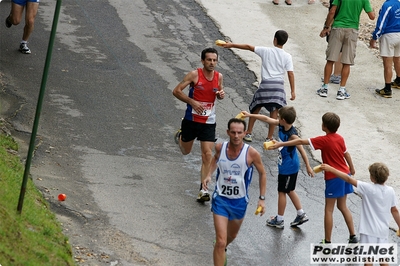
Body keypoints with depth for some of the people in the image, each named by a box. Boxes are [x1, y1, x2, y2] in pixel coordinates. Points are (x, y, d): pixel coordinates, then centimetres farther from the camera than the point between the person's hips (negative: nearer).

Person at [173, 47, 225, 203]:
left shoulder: (219, 77, -1)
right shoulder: (194, 75, -14)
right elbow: (176, 91, -13)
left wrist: (221, 95, -7)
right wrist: (192, 102, -23)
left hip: (208, 122, 2)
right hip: (191, 120, -2)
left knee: (207, 155, -9)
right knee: (186, 151, 18)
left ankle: (203, 190, -5)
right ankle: (180, 136, 55)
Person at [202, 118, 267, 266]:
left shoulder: (251, 153, -18)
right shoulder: (220, 148, -13)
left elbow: (262, 174, -1)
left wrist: (262, 198, -4)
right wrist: (209, 174, -1)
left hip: (240, 201, 1)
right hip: (221, 199, -1)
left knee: (232, 235, 27)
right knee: (220, 241, -13)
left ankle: (222, 250, 61)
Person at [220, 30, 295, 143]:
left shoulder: (266, 51, 1)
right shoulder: (287, 57, 2)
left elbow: (248, 47, 4)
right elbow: (290, 74, -3)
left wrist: (232, 45, 12)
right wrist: (293, 91, 1)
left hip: (265, 83, 0)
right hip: (278, 85, 0)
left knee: (256, 108, 16)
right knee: (274, 111, 6)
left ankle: (249, 133, 20)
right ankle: (270, 137, 6)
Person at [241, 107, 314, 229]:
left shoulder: (292, 135, -29)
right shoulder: (281, 126, -6)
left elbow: (302, 151, -24)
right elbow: (267, 119, 4)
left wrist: (308, 167, -20)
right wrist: (250, 115, 8)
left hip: (289, 168, -9)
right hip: (285, 166, 9)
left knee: (282, 192, 6)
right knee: (289, 191, 21)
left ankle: (279, 220, 20)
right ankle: (301, 215, 28)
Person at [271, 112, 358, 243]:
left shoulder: (324, 140, -16)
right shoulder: (340, 139, 3)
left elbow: (300, 141, -16)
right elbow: (346, 154, 18)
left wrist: (281, 144, -13)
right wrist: (352, 169, 35)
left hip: (333, 178, -7)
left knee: (329, 209, 1)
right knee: (342, 207, 19)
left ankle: (327, 241, 4)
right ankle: (353, 236, 19)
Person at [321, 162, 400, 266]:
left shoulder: (368, 188, -15)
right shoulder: (390, 191, -2)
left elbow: (348, 179, -14)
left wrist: (331, 169, -10)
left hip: (369, 230, -5)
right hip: (383, 230, 5)